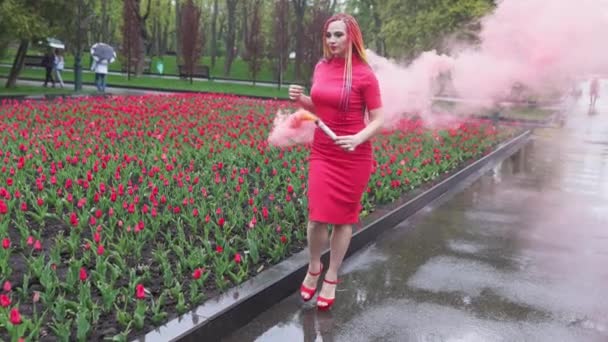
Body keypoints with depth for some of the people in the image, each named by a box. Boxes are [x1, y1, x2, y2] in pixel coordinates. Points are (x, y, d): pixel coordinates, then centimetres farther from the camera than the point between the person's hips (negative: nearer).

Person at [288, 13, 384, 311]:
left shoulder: (364, 75, -12)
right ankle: (313, 268, 23)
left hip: (353, 157, -3)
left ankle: (331, 278, 23)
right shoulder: (321, 67, 4)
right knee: (318, 215, -4)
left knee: (344, 217, 7)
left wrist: (358, 139, -28)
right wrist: (301, 100, -4)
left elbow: (377, 121, -9)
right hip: (322, 152, 4)